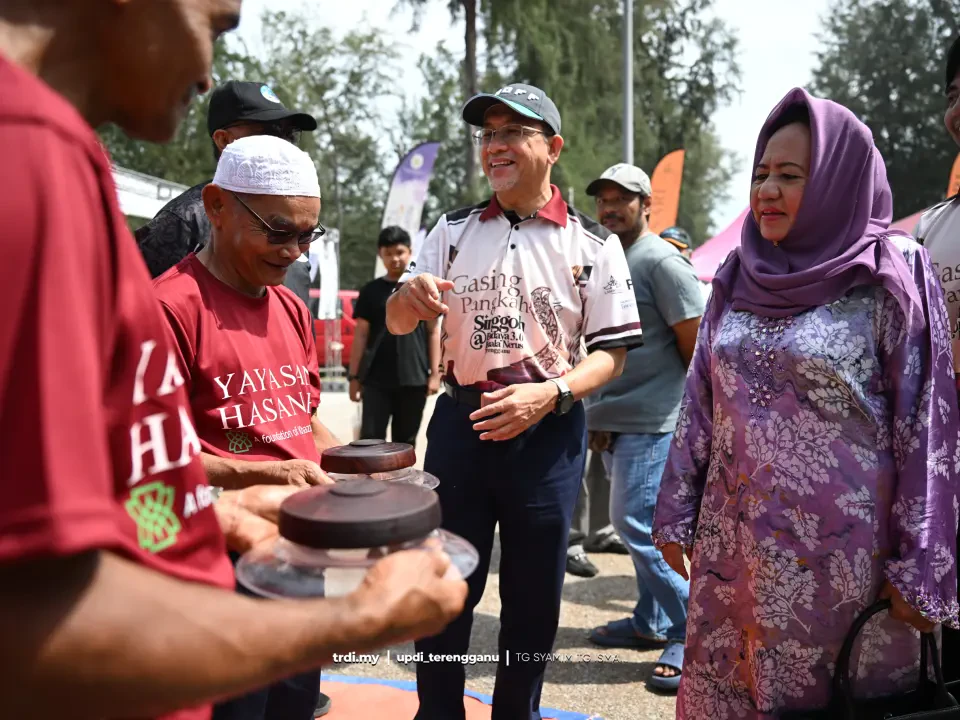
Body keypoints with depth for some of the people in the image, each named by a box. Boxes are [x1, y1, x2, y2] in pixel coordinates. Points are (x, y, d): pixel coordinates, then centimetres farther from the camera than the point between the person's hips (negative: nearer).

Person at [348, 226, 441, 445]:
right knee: (371, 438, -4)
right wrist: (354, 376, 2)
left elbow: (433, 332, 6)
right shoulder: (371, 291, 6)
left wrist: (435, 372, 0)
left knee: (405, 441, 10)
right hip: (376, 380, 0)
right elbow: (361, 335, 6)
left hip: (414, 379, 0)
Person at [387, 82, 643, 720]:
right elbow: (397, 323, 7)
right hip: (461, 422, 2)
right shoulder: (454, 230, 6)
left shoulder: (593, 244, -2)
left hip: (548, 431, -1)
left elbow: (613, 351, -2)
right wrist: (409, 295, -17)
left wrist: (549, 394, -19)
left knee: (533, 600, 12)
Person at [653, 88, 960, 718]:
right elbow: (700, 401, 9)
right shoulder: (738, 277, 6)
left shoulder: (890, 275, -6)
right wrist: (676, 514, 8)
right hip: (731, 543, 4)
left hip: (836, 550, -4)